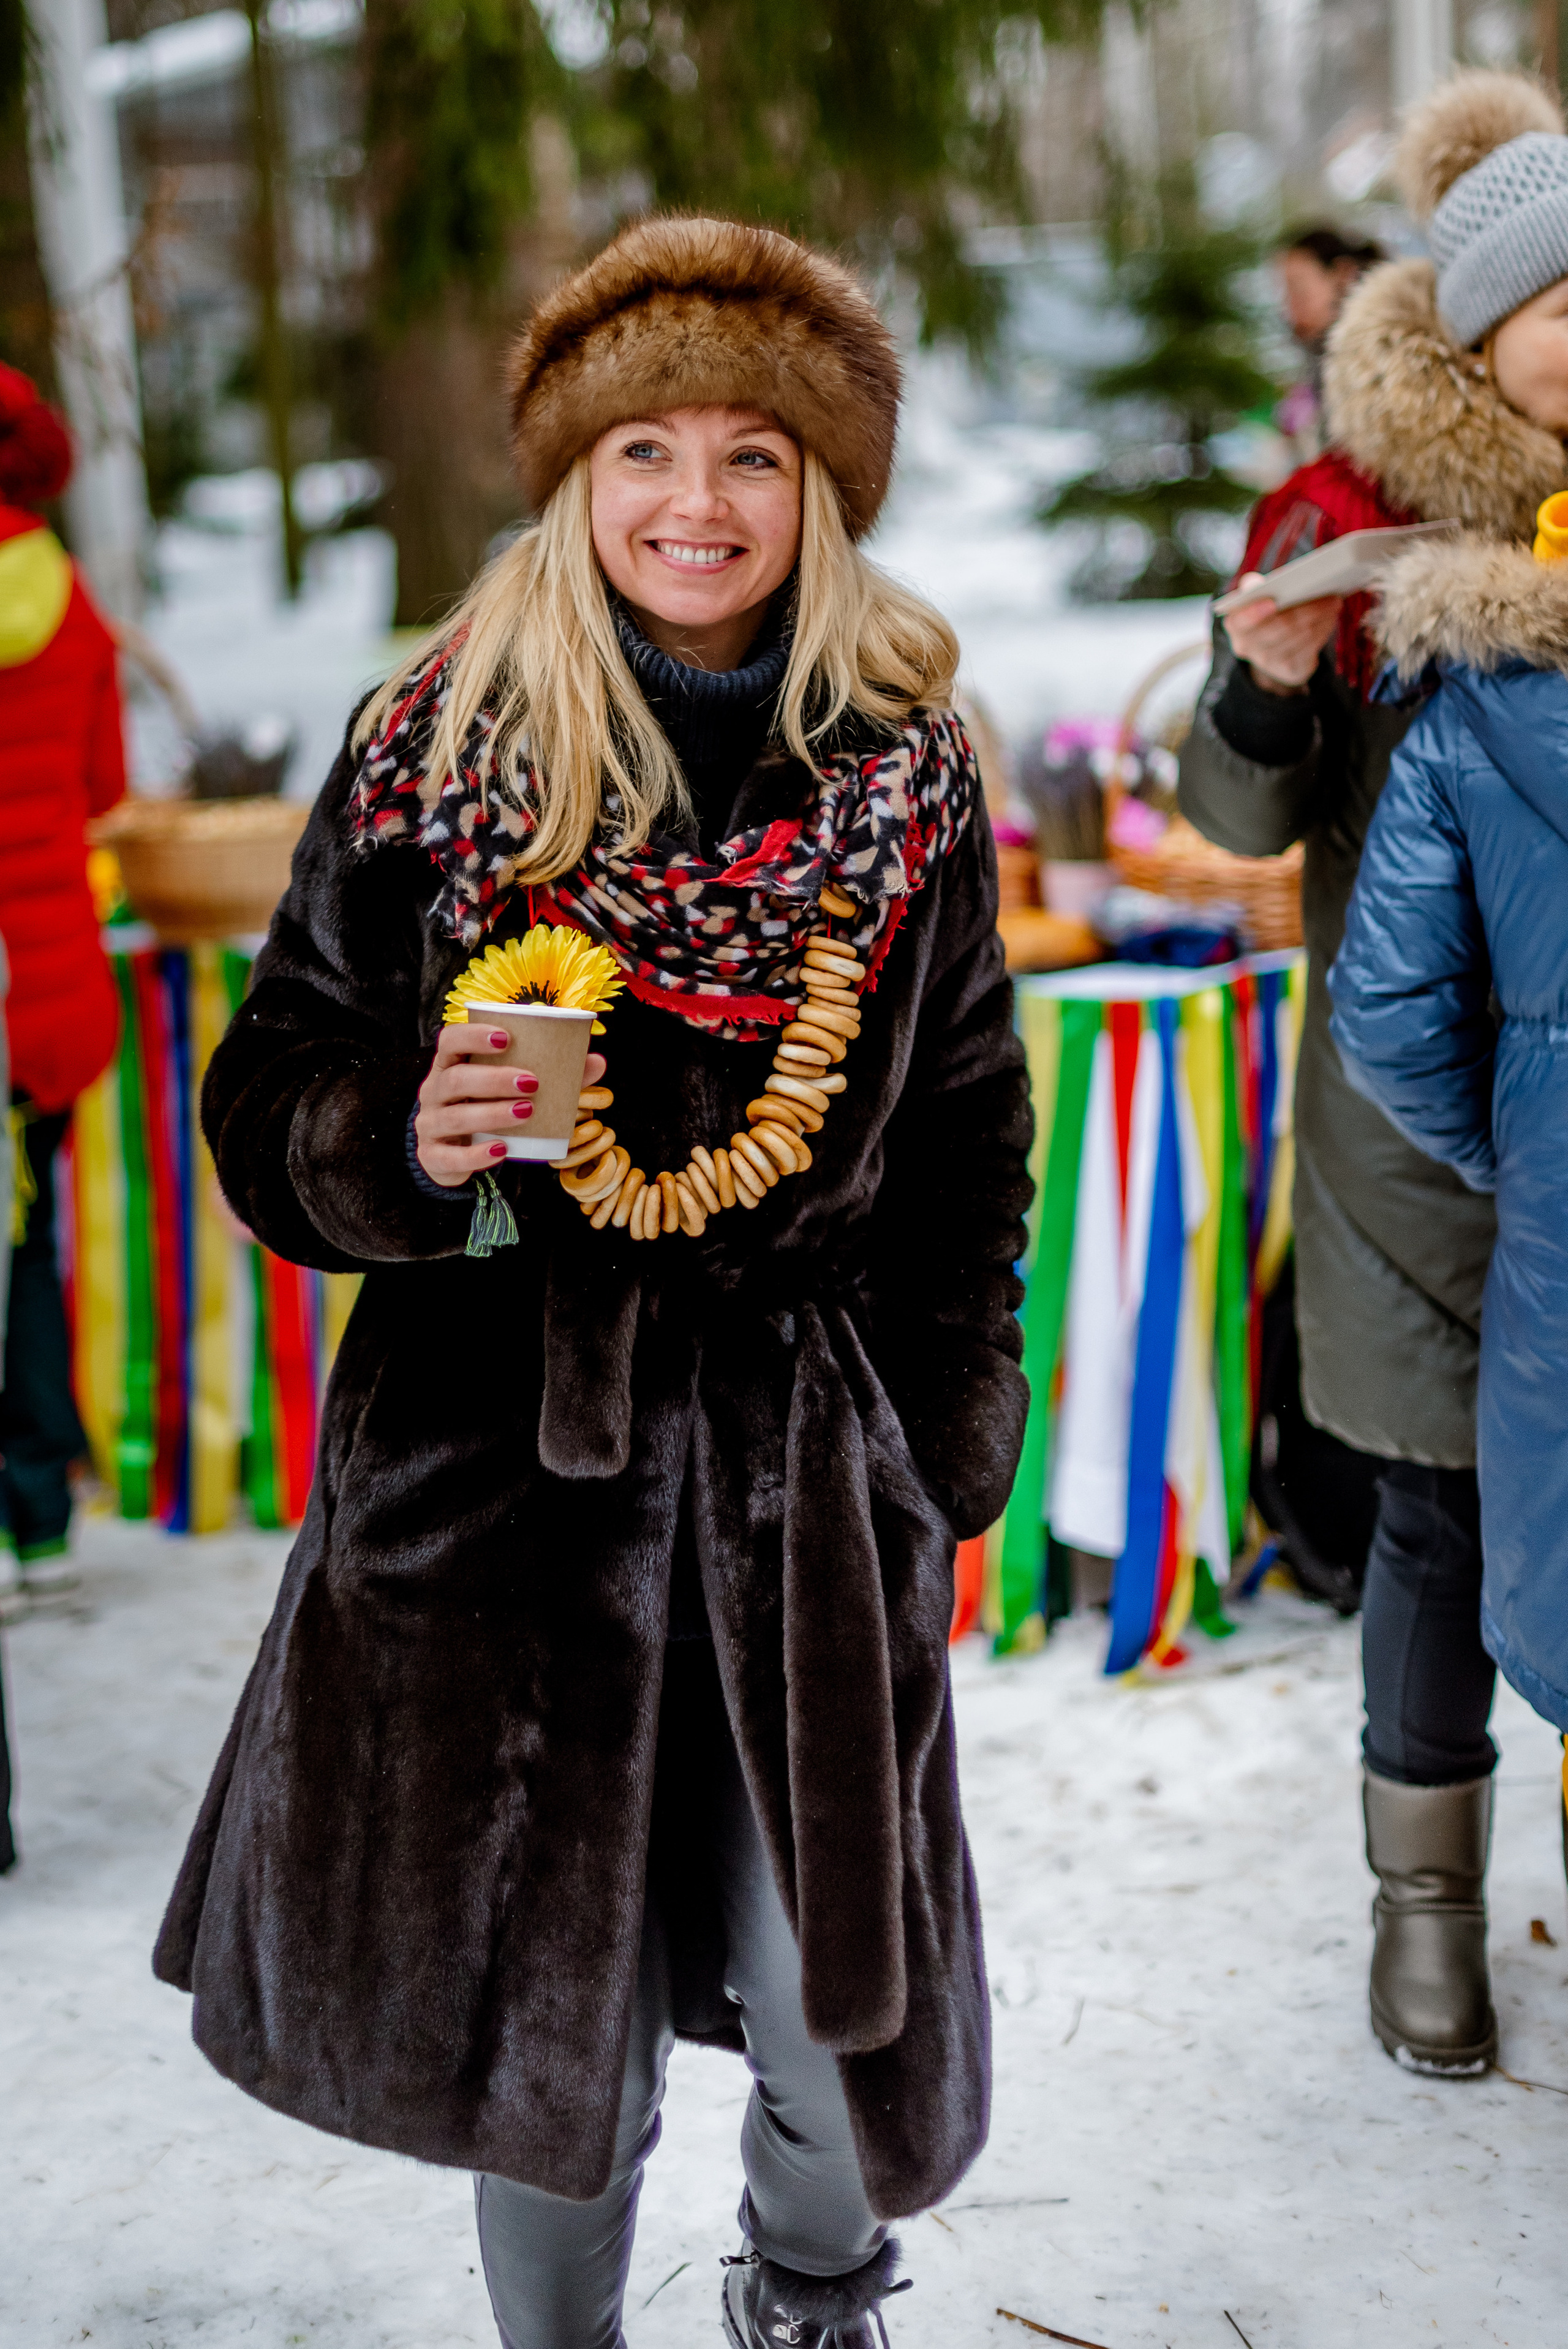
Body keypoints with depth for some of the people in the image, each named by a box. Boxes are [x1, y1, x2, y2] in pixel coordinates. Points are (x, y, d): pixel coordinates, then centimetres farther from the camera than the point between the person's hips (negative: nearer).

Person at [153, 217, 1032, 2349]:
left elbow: (964, 1153, 12)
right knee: (542, 2017, 9)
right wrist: (406, 1146, -20)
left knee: (844, 2017, 6)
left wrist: (943, 1462, 8)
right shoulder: (435, 758, -1)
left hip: (808, 1471, 1)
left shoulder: (905, 789, 4)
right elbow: (269, 1099, 2)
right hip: (499, 1443, -1)